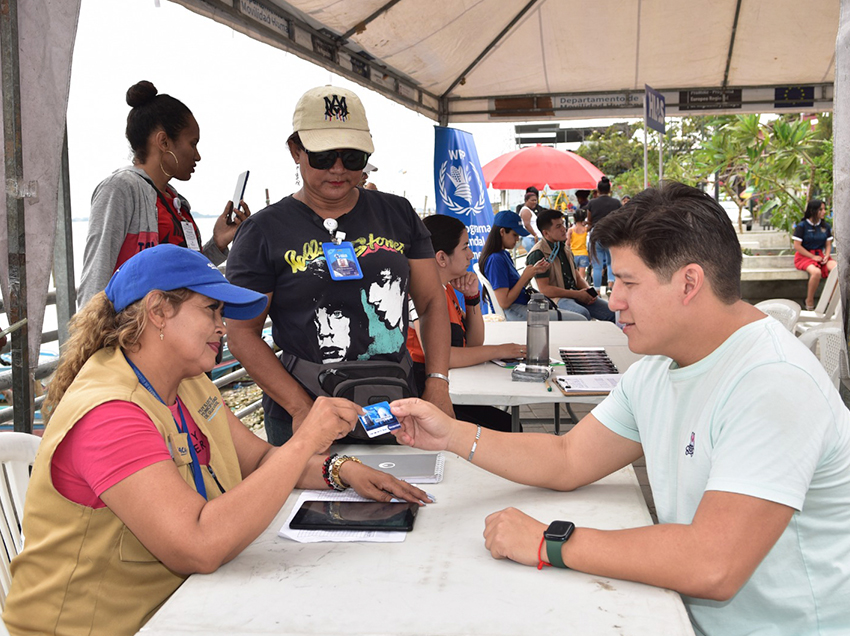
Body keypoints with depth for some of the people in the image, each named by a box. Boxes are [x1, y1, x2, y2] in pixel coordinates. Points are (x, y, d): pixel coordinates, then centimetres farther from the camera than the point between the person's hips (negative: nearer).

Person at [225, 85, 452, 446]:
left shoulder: (397, 214, 7)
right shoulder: (263, 231, -3)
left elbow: (432, 303, 8)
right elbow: (242, 333, -6)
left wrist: (438, 385, -5)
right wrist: (302, 409, -16)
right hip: (304, 415, -3)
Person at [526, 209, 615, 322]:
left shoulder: (564, 248, 17)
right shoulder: (538, 254, -11)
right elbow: (544, 289, -17)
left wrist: (589, 291, 0)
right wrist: (577, 294, -15)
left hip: (574, 293, 8)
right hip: (555, 298, -8)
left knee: (611, 311, -7)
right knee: (583, 314, -36)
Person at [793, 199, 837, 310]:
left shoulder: (825, 226, 10)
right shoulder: (802, 226, -7)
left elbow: (828, 244, 13)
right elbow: (797, 246, -11)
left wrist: (826, 256, -8)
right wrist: (813, 257, -13)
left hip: (820, 255, 5)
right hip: (804, 256, -5)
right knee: (816, 272, -36)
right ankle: (809, 301, -18)